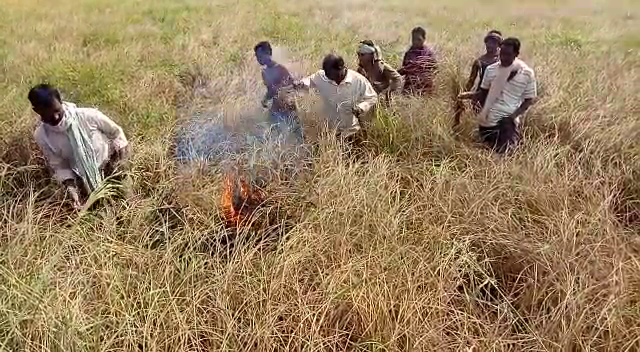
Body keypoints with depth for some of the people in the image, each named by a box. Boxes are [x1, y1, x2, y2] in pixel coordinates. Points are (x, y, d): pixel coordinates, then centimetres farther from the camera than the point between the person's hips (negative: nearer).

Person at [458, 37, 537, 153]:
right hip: (488, 120, 3)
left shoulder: (527, 73, -7)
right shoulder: (491, 69, 0)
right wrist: (471, 95, -10)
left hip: (508, 122, -3)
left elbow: (529, 99, -2)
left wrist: (514, 115, -15)